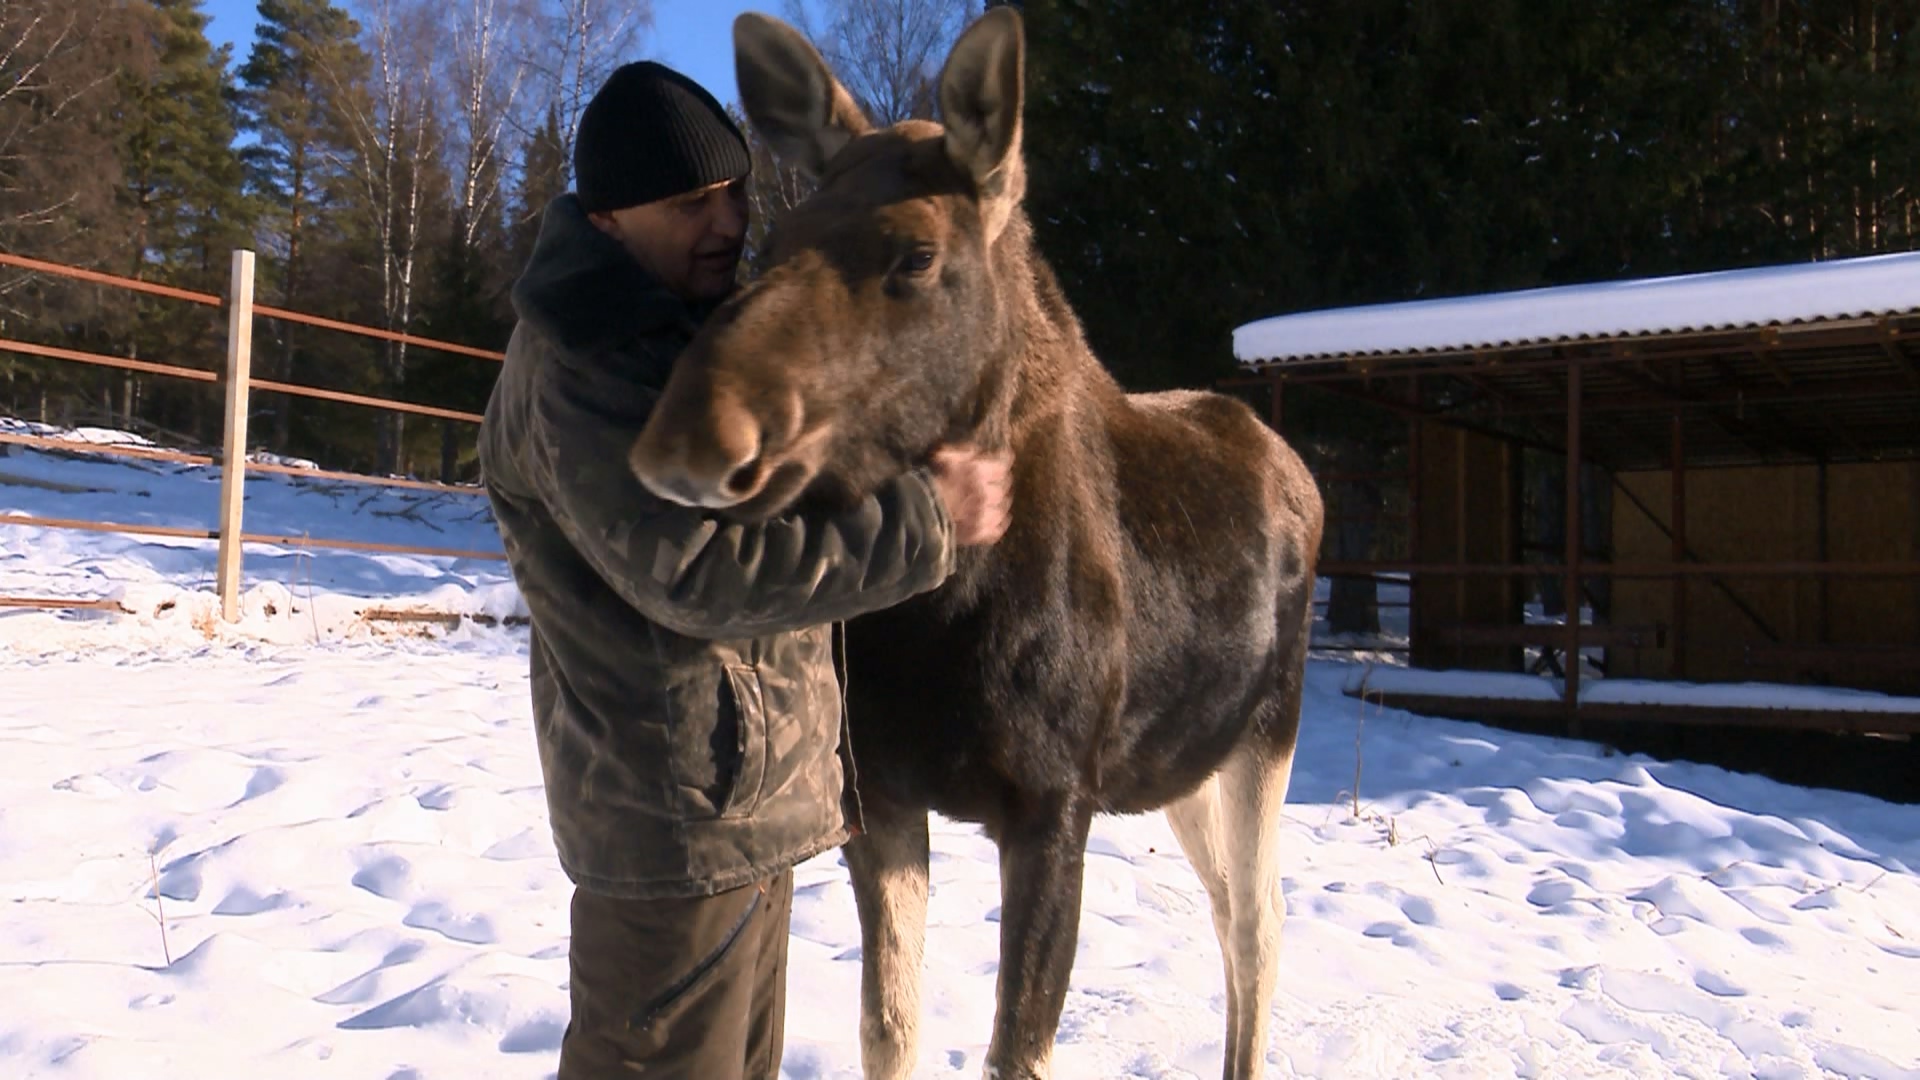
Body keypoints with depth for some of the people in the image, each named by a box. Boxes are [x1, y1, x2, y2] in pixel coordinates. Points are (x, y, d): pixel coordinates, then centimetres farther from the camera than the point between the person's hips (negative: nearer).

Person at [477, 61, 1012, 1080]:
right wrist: (927, 516, -24)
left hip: (748, 796, 10)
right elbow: (699, 567, -29)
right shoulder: (579, 363, -19)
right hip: (679, 815, -10)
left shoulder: (695, 327, 14)